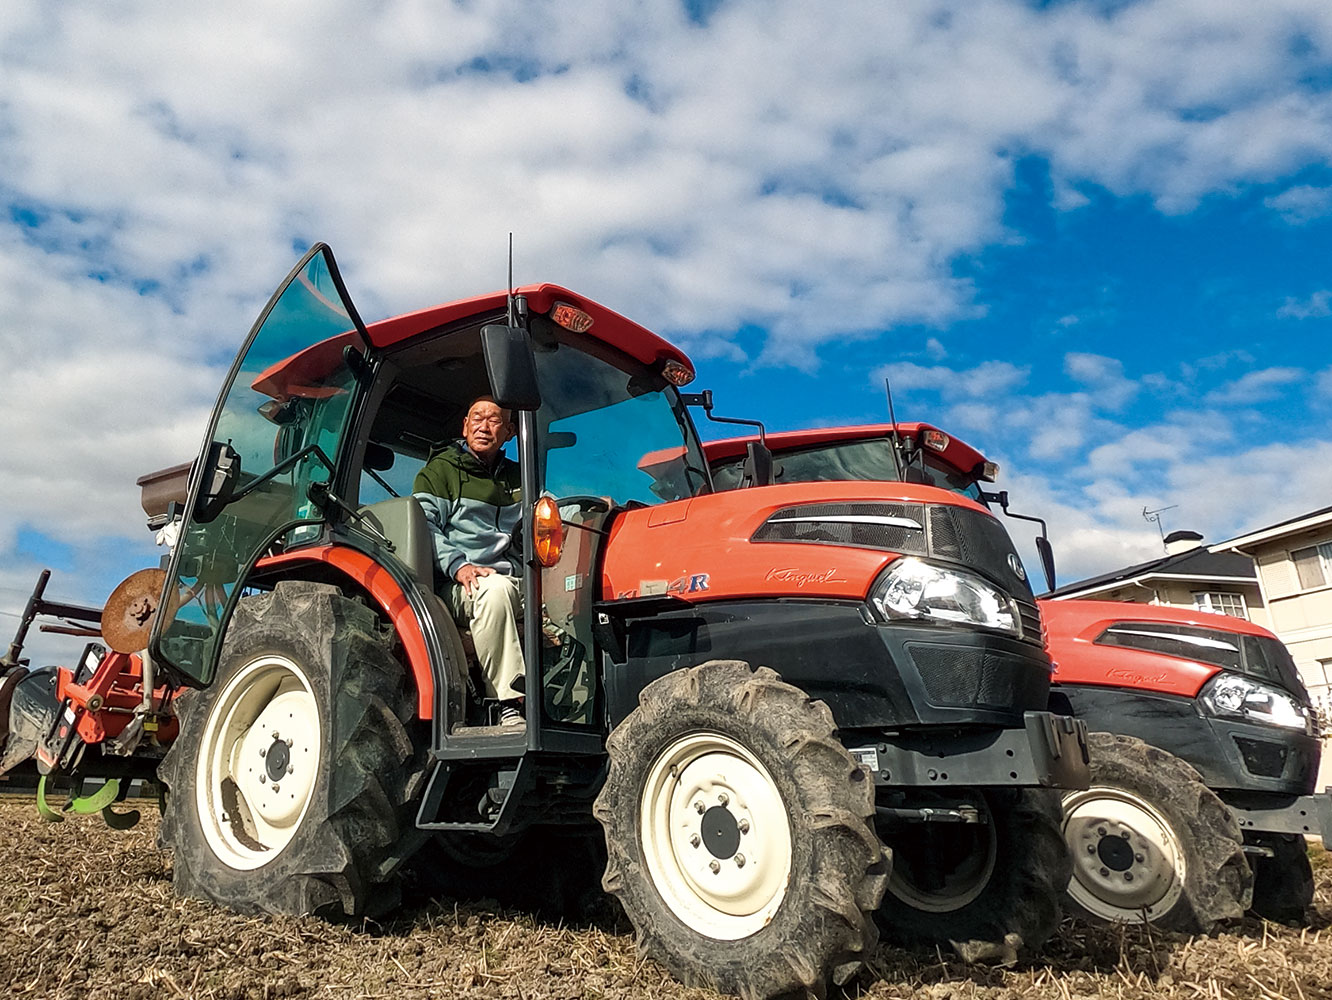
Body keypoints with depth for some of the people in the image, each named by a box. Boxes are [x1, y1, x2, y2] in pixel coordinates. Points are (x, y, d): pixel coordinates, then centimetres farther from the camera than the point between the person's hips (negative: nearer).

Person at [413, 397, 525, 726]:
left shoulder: (518, 477, 26)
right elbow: (424, 525, -1)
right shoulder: (439, 470, 12)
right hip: (458, 586, -4)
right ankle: (508, 706, -36)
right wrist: (458, 565, -18)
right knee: (495, 589, -38)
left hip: (516, 580, 4)